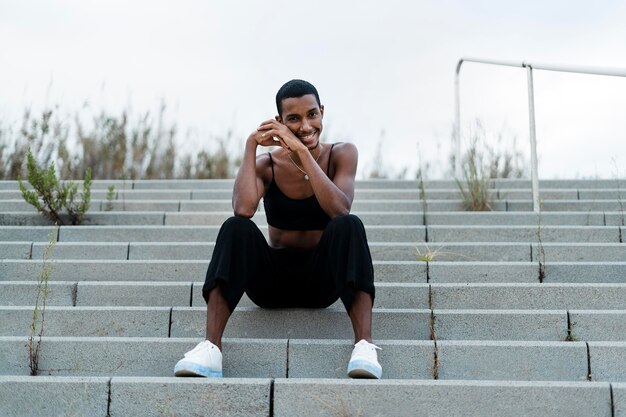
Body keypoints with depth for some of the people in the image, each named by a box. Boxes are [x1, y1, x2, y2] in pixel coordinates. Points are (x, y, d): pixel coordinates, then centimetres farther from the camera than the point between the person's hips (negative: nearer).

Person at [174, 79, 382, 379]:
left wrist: (302, 152, -25)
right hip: (272, 281, 1)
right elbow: (243, 209, -23)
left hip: (322, 279, -1)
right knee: (236, 227, -27)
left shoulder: (341, 154, -2)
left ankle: (364, 345, -40)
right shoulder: (267, 164, -1)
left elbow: (340, 209, -22)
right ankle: (210, 348, -36)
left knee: (349, 226, -30)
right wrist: (251, 144, -17)